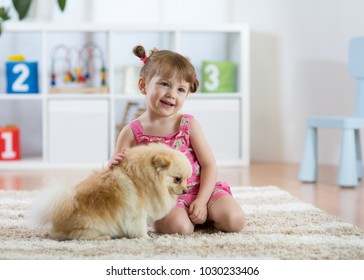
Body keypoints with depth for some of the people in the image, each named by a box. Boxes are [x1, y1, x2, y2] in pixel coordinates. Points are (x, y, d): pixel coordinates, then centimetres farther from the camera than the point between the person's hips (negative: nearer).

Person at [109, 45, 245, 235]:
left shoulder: (189, 125, -1)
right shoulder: (132, 133, -4)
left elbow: (209, 165, -1)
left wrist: (201, 201, -14)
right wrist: (114, 164, -26)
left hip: (199, 190, 2)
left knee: (234, 220, -19)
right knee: (178, 226, -33)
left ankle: (200, 216, 10)